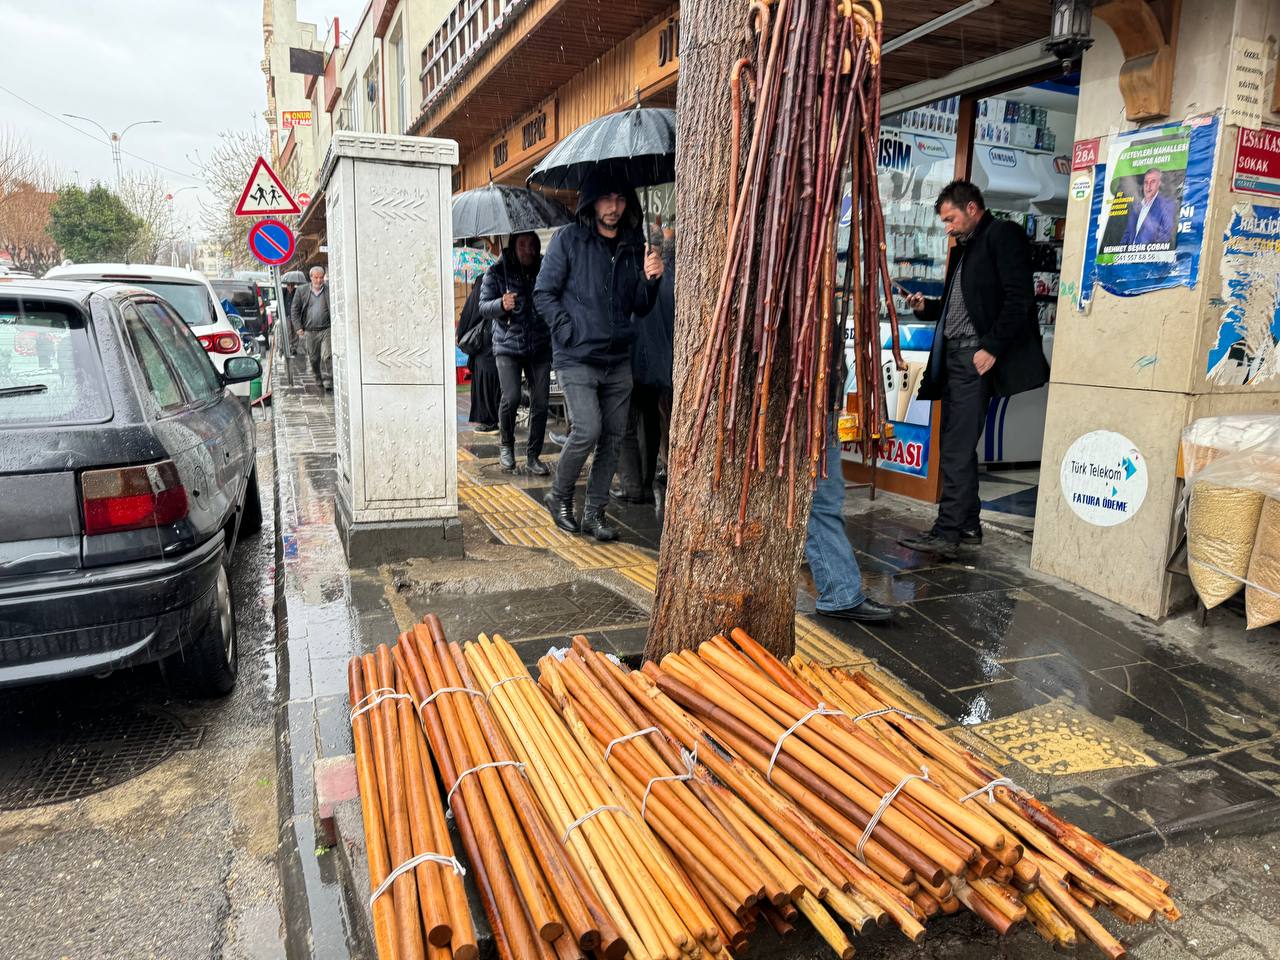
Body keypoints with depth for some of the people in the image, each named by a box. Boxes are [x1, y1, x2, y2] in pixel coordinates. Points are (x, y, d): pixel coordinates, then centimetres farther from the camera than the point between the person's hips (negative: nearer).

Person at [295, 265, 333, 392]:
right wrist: (299, 327, 4)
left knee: (327, 357, -12)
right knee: (313, 359, 11)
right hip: (309, 331, 3)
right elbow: (295, 310, 11)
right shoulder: (302, 292, 5)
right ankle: (319, 381, 29)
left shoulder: (329, 290, 0)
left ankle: (328, 383, -7)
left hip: (326, 330, -2)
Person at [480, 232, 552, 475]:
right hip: (508, 346, -2)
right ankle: (506, 444, 11)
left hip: (539, 346, 3)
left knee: (540, 403, -1)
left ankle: (533, 455, 14)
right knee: (511, 398, -16)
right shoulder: (497, 271, 0)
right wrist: (501, 304, -24)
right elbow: (483, 307, -3)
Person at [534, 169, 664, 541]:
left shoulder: (633, 246, 10)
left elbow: (640, 309, 12)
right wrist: (570, 333, -11)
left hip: (618, 360, 5)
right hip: (576, 358, -5)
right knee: (587, 431, -15)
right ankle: (559, 497, 10)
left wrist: (649, 279, -7)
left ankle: (594, 512, 17)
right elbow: (544, 293, -2)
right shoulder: (569, 239, -2)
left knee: (613, 437, 5)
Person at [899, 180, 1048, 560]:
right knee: (956, 445, 9)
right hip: (953, 356, 9)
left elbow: (1018, 298, -13)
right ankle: (968, 525, 16)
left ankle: (947, 532, -12)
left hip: (976, 357, -9)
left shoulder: (1003, 235, -2)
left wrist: (992, 347, -19)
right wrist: (927, 307, 11)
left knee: (958, 447, -13)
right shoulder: (963, 249, 25)